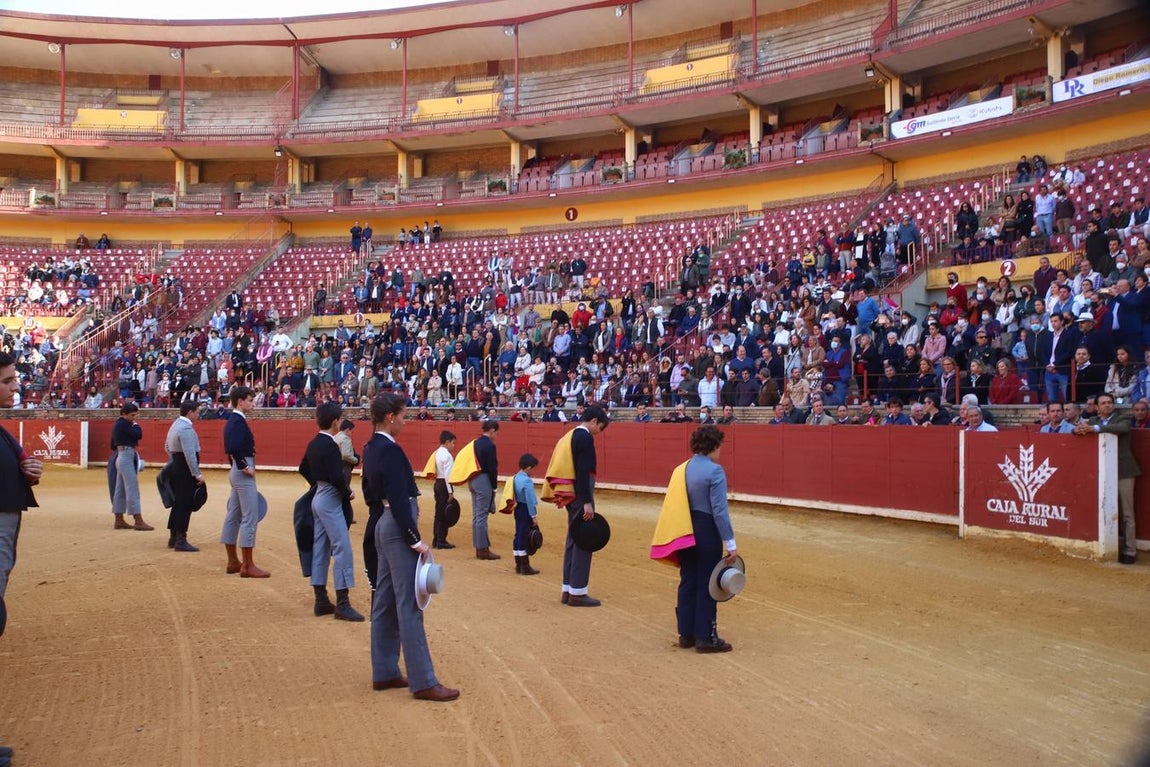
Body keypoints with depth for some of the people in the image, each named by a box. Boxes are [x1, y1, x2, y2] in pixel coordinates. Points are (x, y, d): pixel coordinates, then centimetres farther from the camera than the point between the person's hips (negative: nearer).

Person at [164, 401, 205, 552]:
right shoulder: (186, 429, -19)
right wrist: (197, 474, -23)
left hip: (176, 468, 10)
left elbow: (167, 446, 24)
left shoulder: (176, 424, 14)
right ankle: (181, 540, -4)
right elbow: (190, 454, -25)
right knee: (185, 505, -6)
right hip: (186, 471, -10)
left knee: (178, 503, 16)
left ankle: (173, 537, 23)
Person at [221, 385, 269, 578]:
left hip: (236, 471, 11)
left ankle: (233, 562, 21)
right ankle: (248, 566, -5)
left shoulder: (233, 420, 14)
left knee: (233, 516, 13)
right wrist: (245, 467, -20)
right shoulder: (239, 421, -17)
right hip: (244, 473, -11)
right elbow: (234, 447, -31)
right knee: (250, 517, -7)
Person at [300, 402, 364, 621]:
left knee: (320, 549, 12)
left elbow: (303, 469, 21)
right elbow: (336, 476, -24)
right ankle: (342, 604, -6)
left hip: (318, 498, 10)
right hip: (331, 502, -10)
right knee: (342, 549, -7)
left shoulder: (313, 444, 9)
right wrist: (348, 493, -9)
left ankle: (321, 600, 18)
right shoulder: (330, 445, -18)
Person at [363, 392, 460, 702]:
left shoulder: (371, 448, 11)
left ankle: (384, 673, 24)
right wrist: (416, 540, -20)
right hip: (398, 529, -10)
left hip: (382, 527, 10)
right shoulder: (390, 450, -18)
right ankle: (423, 682, -2)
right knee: (409, 606, -6)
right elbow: (399, 500, -23)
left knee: (384, 602, 15)